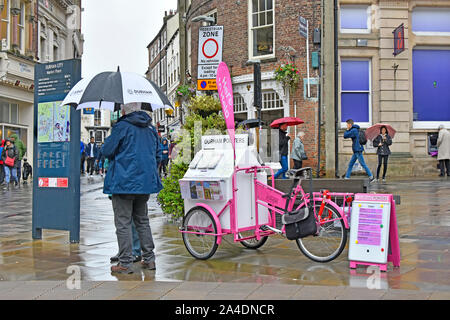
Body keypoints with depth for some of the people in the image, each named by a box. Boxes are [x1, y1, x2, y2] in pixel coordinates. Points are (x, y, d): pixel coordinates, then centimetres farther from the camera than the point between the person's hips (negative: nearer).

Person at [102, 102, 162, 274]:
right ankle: (149, 259, 20)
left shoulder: (121, 127, -10)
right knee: (142, 220, 17)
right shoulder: (151, 128, 10)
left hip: (123, 182, -6)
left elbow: (107, 151, -7)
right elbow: (157, 153, 17)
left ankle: (125, 263, 2)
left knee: (123, 223, 0)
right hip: (146, 182, 7)